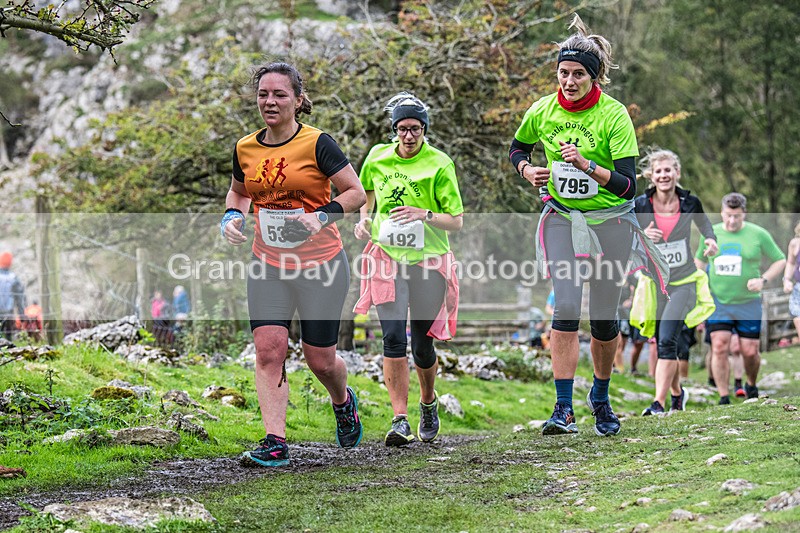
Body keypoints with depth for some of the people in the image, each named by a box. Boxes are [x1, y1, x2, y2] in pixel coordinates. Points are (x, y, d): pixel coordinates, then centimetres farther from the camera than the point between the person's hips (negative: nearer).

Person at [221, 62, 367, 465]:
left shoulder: (317, 143, -10)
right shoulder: (245, 149, 3)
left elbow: (356, 192, -6)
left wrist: (323, 216, -21)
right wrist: (231, 216, 2)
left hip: (321, 265, -3)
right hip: (268, 265, 3)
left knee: (320, 360, 4)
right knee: (268, 350, -13)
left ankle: (343, 402, 39)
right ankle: (275, 442, -13)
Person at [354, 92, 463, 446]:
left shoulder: (439, 164, -7)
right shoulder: (377, 157, 2)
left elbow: (456, 221, -6)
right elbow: (366, 194, 23)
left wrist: (424, 215, -23)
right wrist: (363, 219, 4)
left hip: (429, 260, -1)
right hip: (387, 257, 1)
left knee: (422, 344, 5)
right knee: (393, 337, -14)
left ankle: (428, 403, 35)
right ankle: (400, 420, -11)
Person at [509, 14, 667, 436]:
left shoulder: (614, 115, -14)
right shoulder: (543, 111, -4)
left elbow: (628, 185, -18)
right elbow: (517, 148, 17)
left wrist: (587, 165, -31)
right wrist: (527, 170, -4)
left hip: (610, 222, -1)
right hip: (561, 219, 1)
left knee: (603, 317, 6)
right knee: (565, 306, -15)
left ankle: (600, 398, 30)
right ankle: (563, 409, -15)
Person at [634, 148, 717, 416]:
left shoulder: (690, 202, -4)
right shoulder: (639, 206, -9)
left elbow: (704, 223, 17)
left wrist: (710, 240, -4)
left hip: (685, 282, -1)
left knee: (667, 340, -19)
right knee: (662, 344, 10)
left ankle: (659, 403, -20)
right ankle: (677, 393, 38)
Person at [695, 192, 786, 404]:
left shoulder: (758, 234, -4)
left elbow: (780, 261, 4)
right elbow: (699, 260, 20)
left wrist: (763, 280, -11)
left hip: (748, 303, -1)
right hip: (717, 302, 1)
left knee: (750, 351, 1)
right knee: (719, 348, -11)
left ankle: (751, 385, 31)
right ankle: (724, 399, -6)